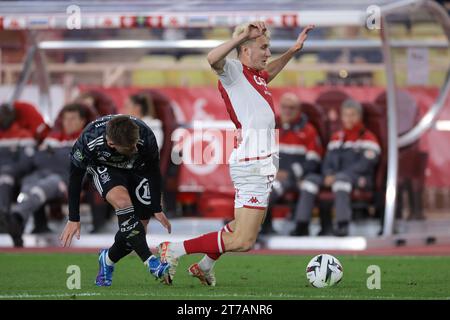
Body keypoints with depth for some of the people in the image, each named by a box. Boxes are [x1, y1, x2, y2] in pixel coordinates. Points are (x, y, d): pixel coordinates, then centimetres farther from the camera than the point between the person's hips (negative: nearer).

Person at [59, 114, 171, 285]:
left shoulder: (146, 138, -34)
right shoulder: (89, 141, -37)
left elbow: (154, 171, -12)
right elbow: (75, 177, -18)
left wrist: (157, 209, -6)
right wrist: (73, 219, -16)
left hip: (137, 170, 2)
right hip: (104, 168, -2)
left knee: (138, 229, -6)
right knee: (122, 200, -33)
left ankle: (108, 259, 25)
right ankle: (151, 262, -32)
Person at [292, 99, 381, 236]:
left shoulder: (368, 137, 2)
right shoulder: (336, 137, 21)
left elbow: (366, 163, -11)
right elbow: (328, 161, 18)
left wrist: (337, 175, -17)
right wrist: (328, 175, -7)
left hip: (360, 180, -6)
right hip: (335, 178, 6)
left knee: (341, 178, -39)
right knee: (311, 179, -17)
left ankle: (343, 225, -47)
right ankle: (302, 225, -22)